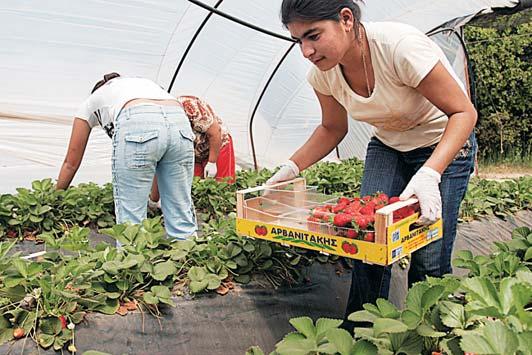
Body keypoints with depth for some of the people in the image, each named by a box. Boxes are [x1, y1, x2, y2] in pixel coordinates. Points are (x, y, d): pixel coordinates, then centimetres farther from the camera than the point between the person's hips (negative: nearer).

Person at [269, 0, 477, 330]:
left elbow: (464, 112, -26)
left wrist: (429, 173, -40)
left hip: (444, 144, -4)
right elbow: (332, 129, 4)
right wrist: (291, 168, -8)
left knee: (430, 258, -9)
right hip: (388, 146, 5)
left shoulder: (399, 45, -33)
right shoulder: (324, 72, -15)